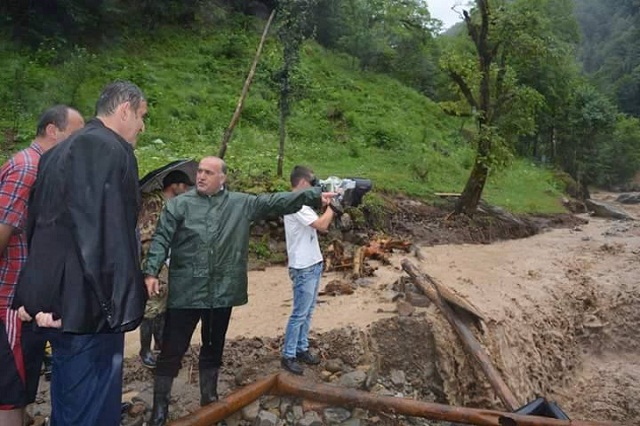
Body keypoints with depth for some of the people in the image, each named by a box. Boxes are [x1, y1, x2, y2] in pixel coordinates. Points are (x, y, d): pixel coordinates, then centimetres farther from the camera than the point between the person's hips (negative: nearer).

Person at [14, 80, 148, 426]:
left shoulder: (58, 152, 16)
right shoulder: (111, 150, -14)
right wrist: (114, 304, -18)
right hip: (88, 304, -10)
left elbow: (35, 225, 16)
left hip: (58, 299, 10)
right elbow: (108, 232, -22)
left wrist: (43, 297, 15)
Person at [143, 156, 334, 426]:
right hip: (185, 292, -2)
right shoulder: (180, 204, 0)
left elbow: (276, 202, 2)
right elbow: (161, 239, -4)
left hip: (222, 292, 2)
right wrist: (151, 271, -17)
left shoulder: (242, 204, 5)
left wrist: (315, 195, -3)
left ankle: (209, 398, 35)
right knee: (172, 350, 5)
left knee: (214, 348, 17)